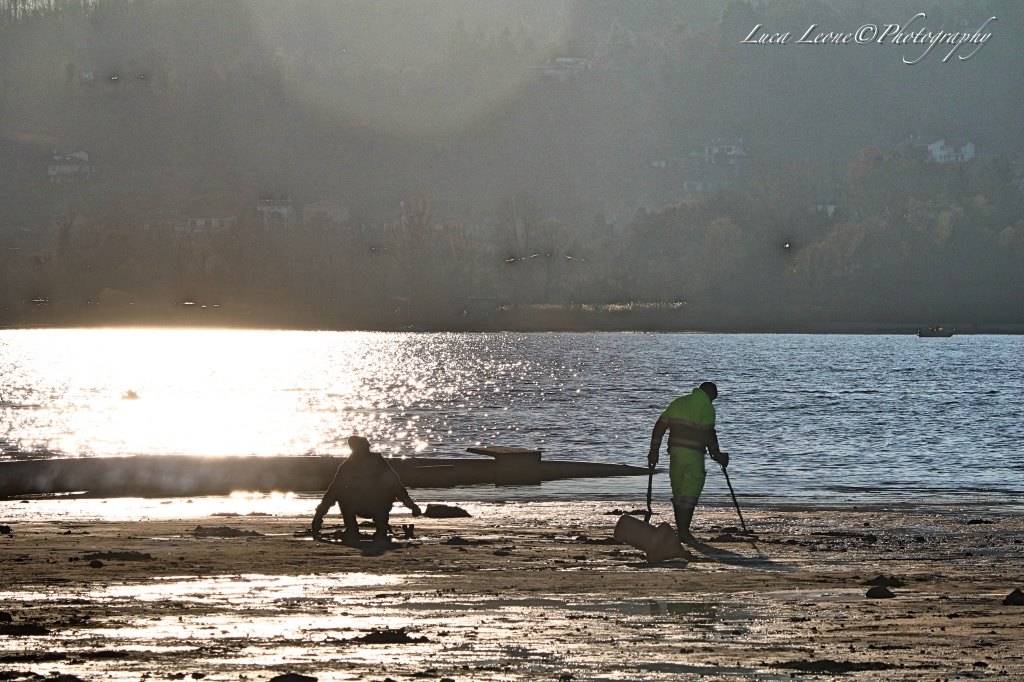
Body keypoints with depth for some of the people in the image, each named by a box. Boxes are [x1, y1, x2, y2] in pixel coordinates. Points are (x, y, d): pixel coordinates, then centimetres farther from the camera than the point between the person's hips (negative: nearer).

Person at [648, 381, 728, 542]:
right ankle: (684, 532, -5)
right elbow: (709, 433, -14)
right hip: (693, 455, -6)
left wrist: (654, 451, 15)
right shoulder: (706, 406, -4)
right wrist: (716, 455, -5)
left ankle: (680, 530, 17)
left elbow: (660, 426, 13)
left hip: (675, 451, 6)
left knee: (678, 493, 14)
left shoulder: (678, 402, 15)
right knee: (690, 494, -3)